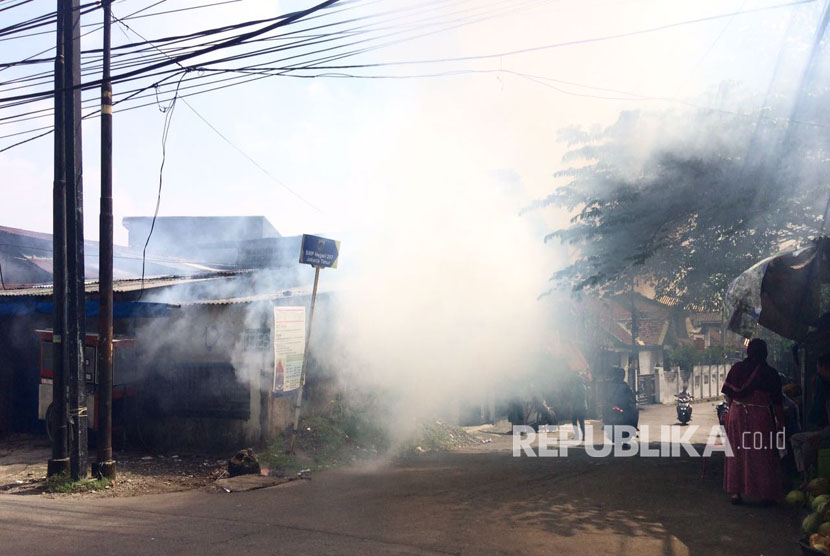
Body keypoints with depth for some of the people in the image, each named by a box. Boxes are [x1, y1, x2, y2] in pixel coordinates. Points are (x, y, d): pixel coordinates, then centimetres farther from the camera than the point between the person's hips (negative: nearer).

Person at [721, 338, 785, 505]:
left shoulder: (736, 368, -1)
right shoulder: (770, 373, -7)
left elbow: (728, 395, 3)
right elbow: (777, 402, -4)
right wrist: (780, 421, 6)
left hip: (737, 415, 3)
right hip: (760, 416, -3)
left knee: (737, 454, 10)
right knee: (763, 455, 8)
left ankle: (736, 492, 11)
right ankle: (766, 494, 13)